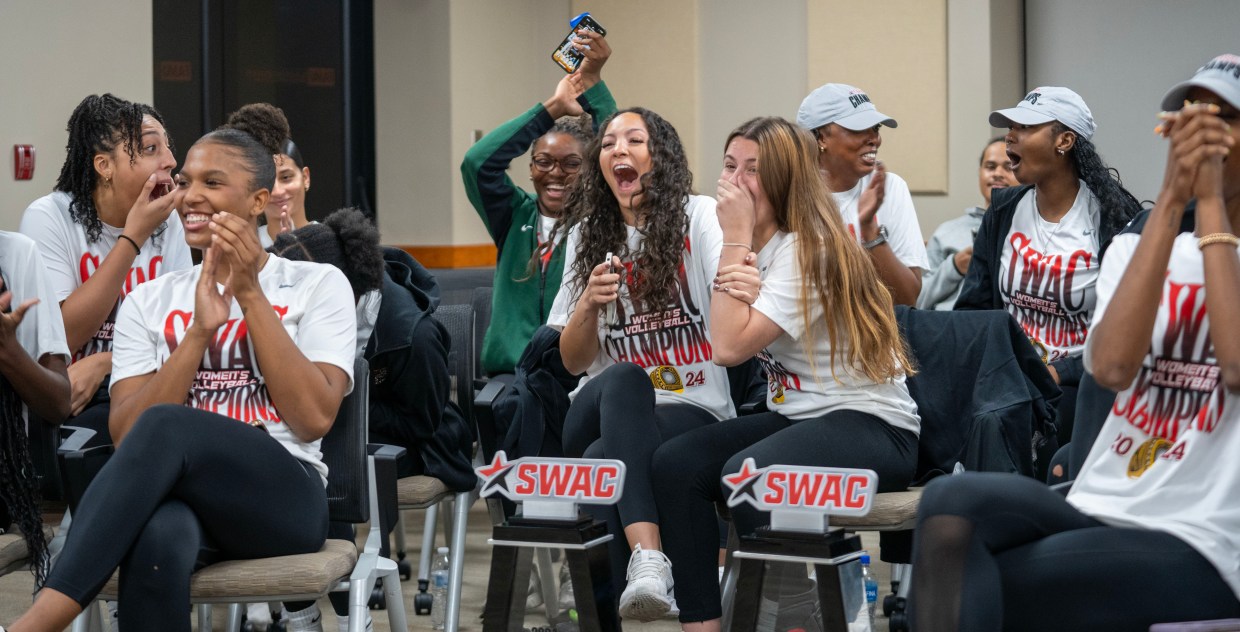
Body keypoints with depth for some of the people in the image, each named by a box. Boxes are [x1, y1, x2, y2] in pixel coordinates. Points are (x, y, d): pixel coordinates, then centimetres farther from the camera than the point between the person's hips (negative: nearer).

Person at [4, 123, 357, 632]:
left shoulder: (318, 285, 10)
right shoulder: (149, 302, 16)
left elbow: (314, 418, -5)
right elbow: (126, 437, 2)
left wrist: (250, 294, -7)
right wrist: (201, 330, -8)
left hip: (285, 499, -1)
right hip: (172, 498, 2)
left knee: (166, 427, -35)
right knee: (158, 538, -40)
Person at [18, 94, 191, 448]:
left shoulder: (168, 223, 4)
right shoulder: (48, 218, -9)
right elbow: (61, 340, -17)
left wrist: (102, 363, -19)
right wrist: (133, 237, -19)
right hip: (63, 403, -3)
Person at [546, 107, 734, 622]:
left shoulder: (699, 217, 1)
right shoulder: (587, 235, 13)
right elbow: (573, 363, 11)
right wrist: (589, 304, -10)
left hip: (694, 410, -2)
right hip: (598, 419, 3)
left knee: (606, 459, -35)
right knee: (622, 380, -35)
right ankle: (648, 558, -50)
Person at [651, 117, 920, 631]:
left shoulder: (808, 250, -17)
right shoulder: (761, 248, 10)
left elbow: (730, 347, -23)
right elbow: (727, 343, 1)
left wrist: (737, 238, -19)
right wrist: (738, 285, -20)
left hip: (873, 427, -9)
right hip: (796, 416, 9)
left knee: (746, 473, -33)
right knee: (675, 463, -12)